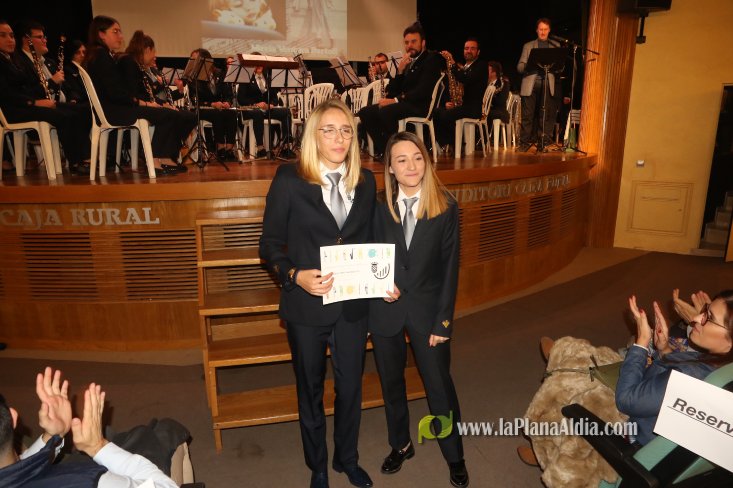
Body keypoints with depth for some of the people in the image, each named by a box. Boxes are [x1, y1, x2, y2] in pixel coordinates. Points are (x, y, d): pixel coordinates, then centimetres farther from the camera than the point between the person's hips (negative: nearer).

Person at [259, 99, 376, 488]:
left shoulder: (366, 182, 2)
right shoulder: (289, 180, -10)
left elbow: (369, 241, 9)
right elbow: (270, 244, -7)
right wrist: (295, 275, -23)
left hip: (352, 304, 3)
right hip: (307, 306, -2)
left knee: (350, 387, 18)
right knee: (311, 390, 18)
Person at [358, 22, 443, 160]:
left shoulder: (432, 59, -3)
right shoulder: (408, 62, 18)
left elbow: (423, 91, -17)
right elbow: (392, 92, 11)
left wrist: (396, 100, -20)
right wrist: (400, 70, -4)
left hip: (420, 106, -8)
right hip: (404, 103, 8)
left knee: (386, 111, -33)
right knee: (365, 112, -3)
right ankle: (382, 150, 0)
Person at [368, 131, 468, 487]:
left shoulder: (446, 207, -8)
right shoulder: (380, 208, -4)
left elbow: (450, 268, -7)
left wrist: (443, 321, -9)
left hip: (428, 310, -2)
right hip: (386, 310, 2)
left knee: (439, 387, 8)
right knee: (391, 383, 17)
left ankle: (455, 457, 32)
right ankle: (400, 445, 42)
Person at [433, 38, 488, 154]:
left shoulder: (481, 65, 0)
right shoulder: (462, 68, 23)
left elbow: (466, 80, -19)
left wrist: (452, 63, -22)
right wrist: (448, 102, 3)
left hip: (473, 108, -8)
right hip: (458, 104, 8)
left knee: (446, 115, -30)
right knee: (435, 113, -14)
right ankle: (445, 145, -13)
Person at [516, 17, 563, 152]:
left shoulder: (555, 46, 18)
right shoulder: (528, 46, 16)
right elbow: (520, 67, 7)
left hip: (548, 84, 1)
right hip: (530, 84, -1)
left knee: (547, 114, -3)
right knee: (527, 115, -4)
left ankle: (545, 142, 2)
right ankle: (525, 143, 1)